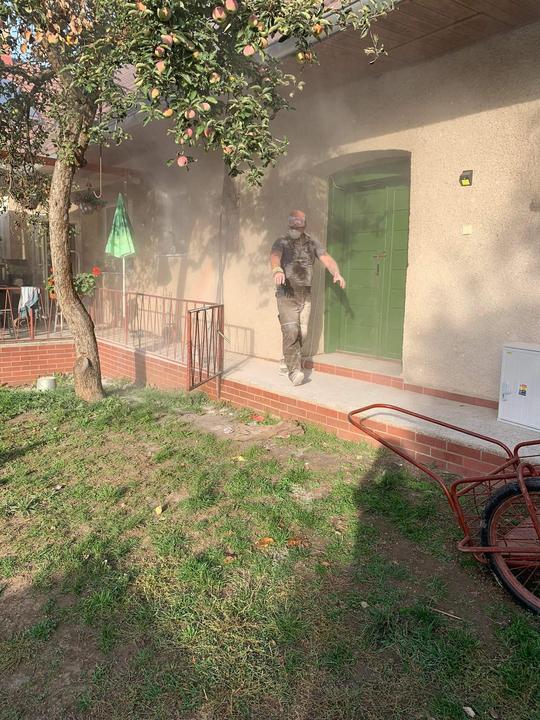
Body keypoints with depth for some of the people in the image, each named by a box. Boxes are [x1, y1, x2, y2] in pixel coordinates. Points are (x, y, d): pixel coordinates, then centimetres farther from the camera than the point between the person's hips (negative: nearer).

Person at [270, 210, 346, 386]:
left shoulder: (312, 243, 9)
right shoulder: (282, 243, -3)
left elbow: (327, 259, -1)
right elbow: (274, 257, -23)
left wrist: (336, 273, -22)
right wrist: (277, 270, -46)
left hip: (305, 295, 4)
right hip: (287, 294, -4)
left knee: (302, 333, 7)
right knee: (291, 331, -15)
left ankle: (288, 360, 28)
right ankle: (294, 370, -14)